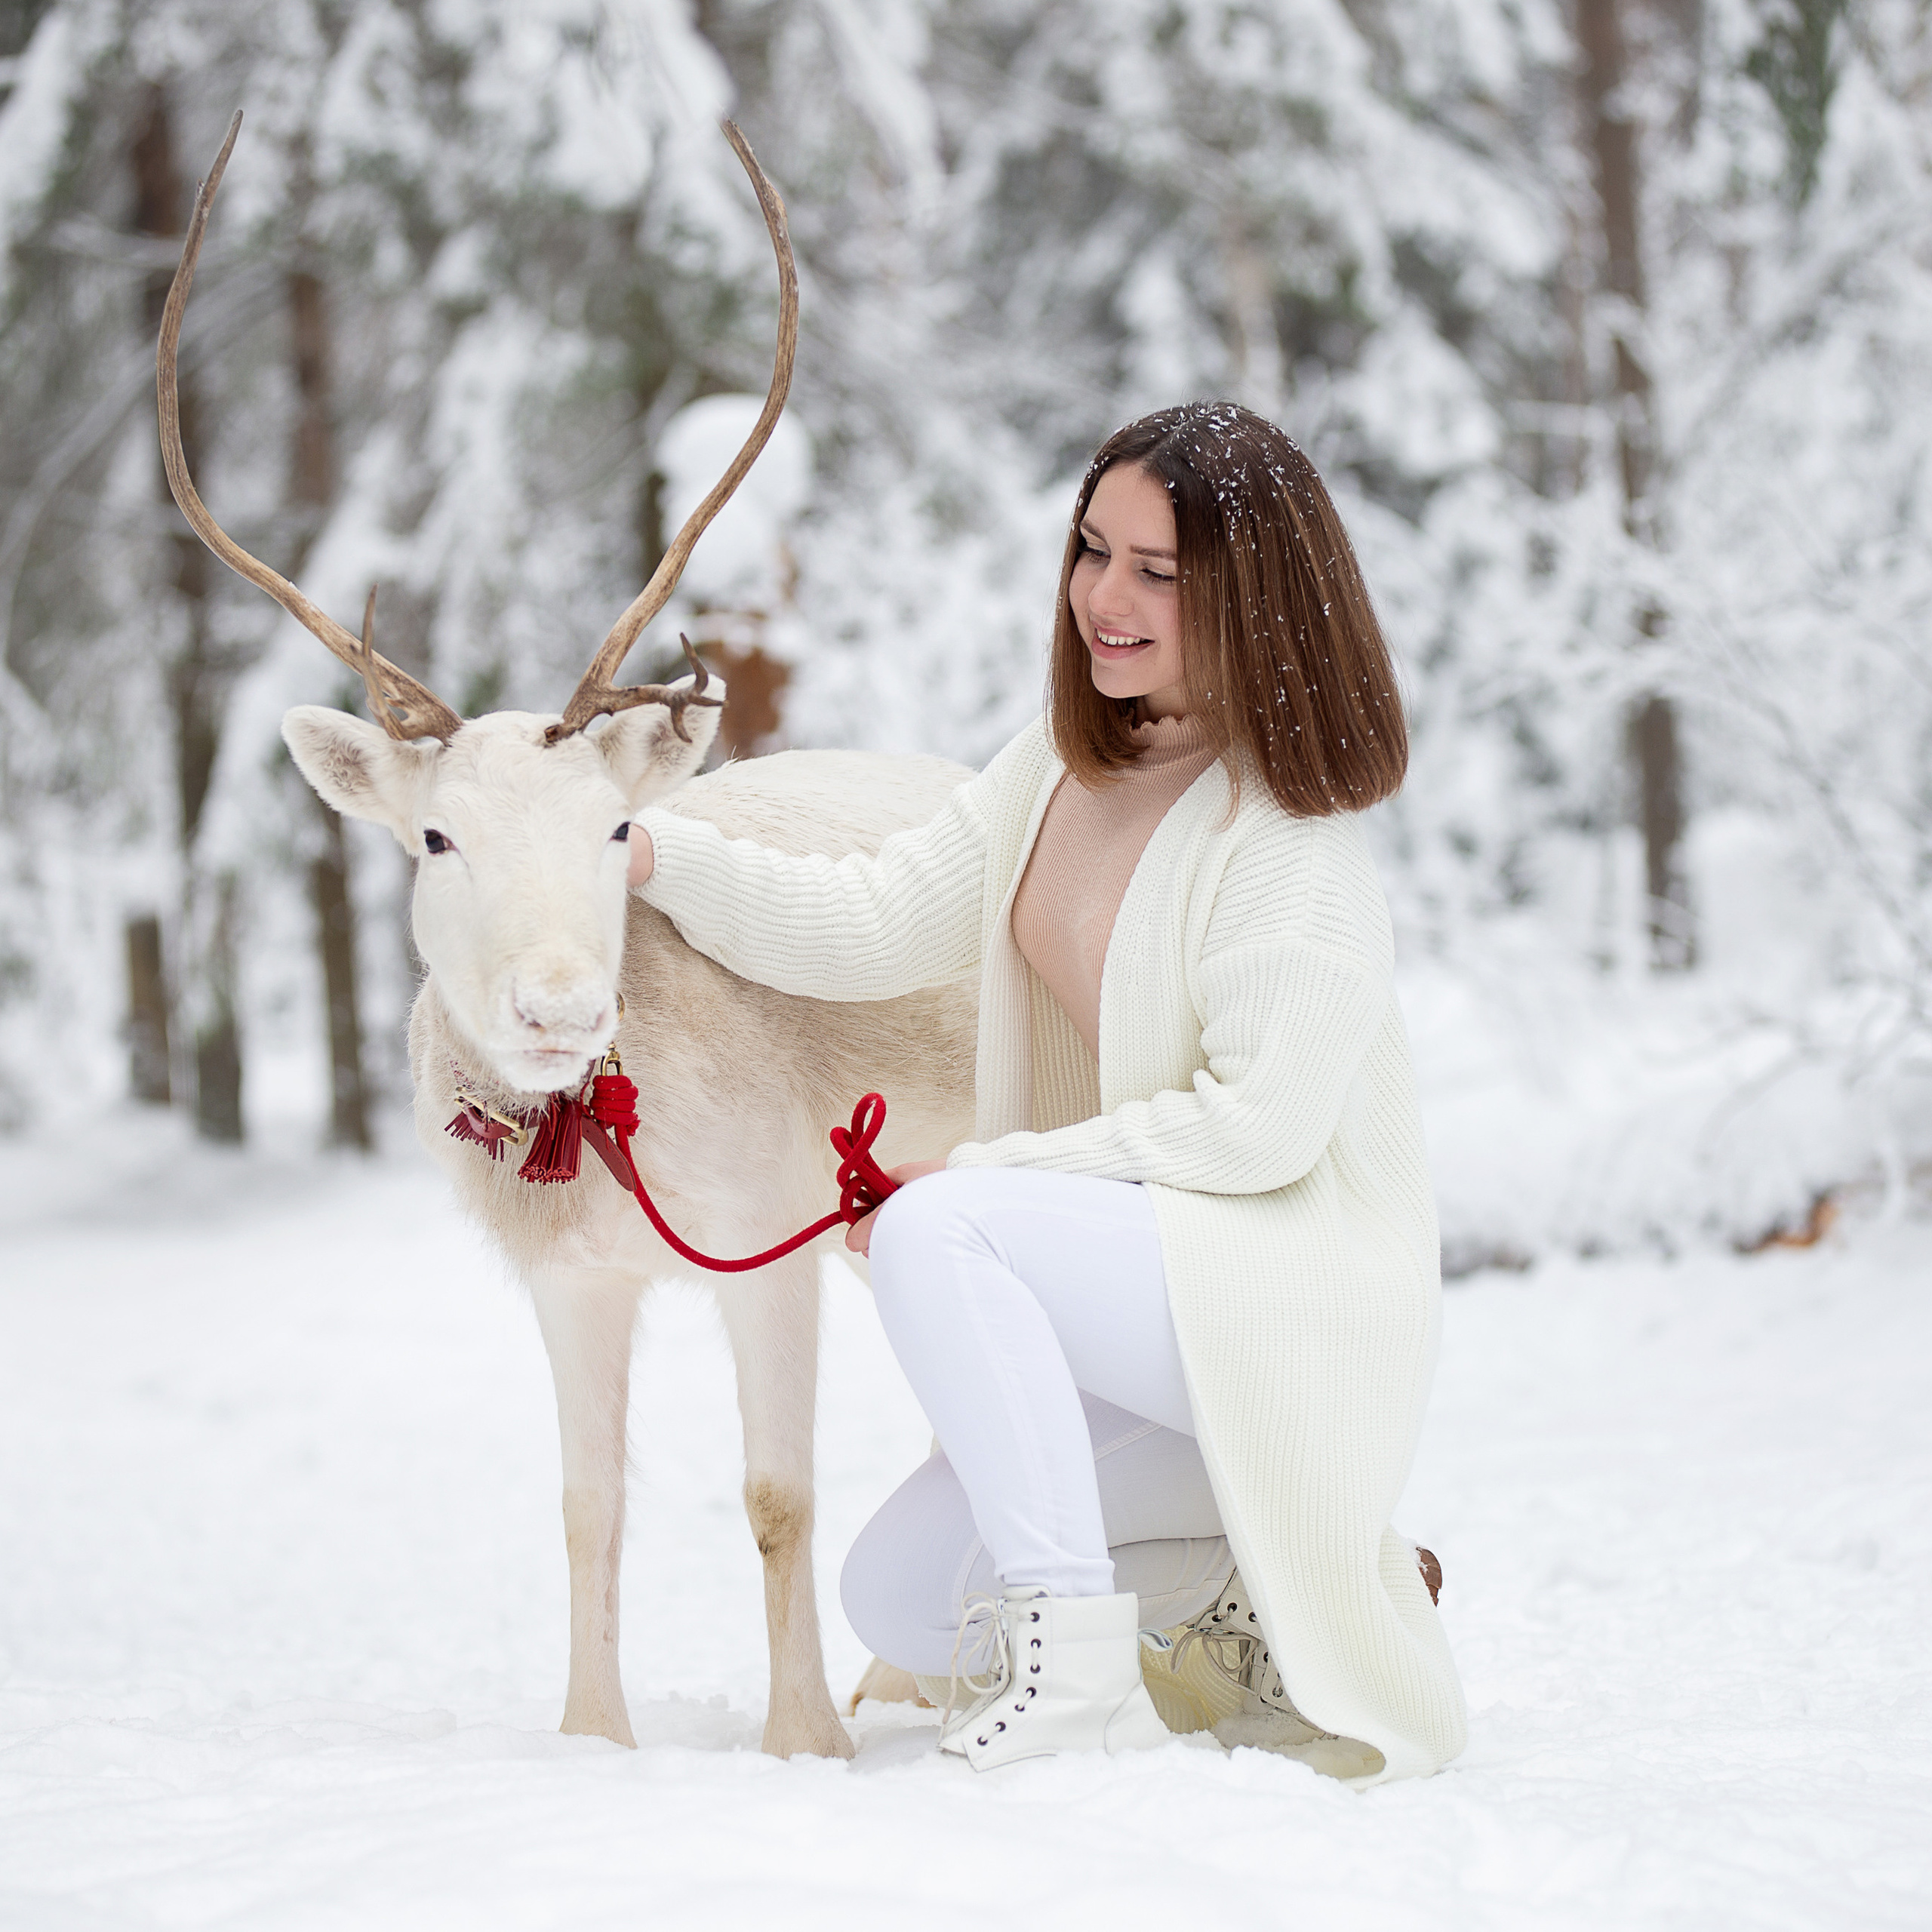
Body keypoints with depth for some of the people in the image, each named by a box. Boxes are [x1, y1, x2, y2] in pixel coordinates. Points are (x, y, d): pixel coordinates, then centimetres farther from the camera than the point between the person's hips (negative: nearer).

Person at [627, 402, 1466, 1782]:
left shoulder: (1294, 839, -17)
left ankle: (1079, 1676, -27)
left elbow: (1259, 1124, -23)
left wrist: (980, 1173, -19)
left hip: (1293, 1300, -9)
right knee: (902, 1603, 3)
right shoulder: (1063, 765, 8)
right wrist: (651, 852, -5)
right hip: (1153, 1286, 9)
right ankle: (1263, 1592, 13)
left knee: (935, 1233, -30)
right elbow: (878, 927, 9)